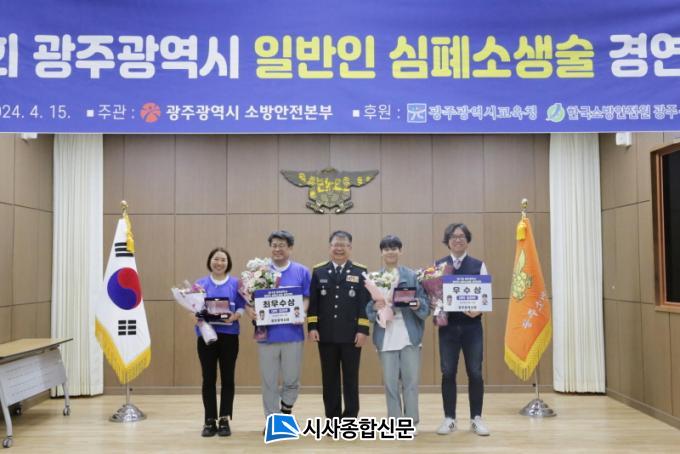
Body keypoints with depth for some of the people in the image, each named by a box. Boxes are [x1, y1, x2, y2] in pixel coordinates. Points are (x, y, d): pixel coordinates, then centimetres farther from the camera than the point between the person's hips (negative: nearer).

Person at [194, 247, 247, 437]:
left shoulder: (236, 283, 5)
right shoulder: (200, 283, 8)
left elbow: (241, 307, 0)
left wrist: (234, 317, -20)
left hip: (229, 335, -1)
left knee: (227, 378, 3)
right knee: (208, 378, 3)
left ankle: (225, 420, 12)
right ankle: (210, 421, 12)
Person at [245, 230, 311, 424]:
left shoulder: (301, 271, 6)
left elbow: (307, 297, 4)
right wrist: (250, 310, -16)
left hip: (292, 333, 0)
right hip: (267, 333, 1)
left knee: (292, 379, 4)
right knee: (269, 381, 7)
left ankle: (286, 410, 30)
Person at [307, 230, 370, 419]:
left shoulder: (360, 271, 4)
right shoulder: (319, 271, 8)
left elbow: (365, 303, -1)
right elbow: (313, 302, 5)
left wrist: (363, 330, -8)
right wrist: (312, 327, -3)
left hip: (351, 334, -1)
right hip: (326, 334, 2)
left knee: (351, 378, 4)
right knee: (329, 379, 7)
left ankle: (350, 419, 12)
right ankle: (332, 419, 16)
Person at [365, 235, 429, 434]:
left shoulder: (412, 276, 4)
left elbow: (425, 305, 2)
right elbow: (367, 309, 2)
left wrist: (417, 305, -19)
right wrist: (375, 306, -19)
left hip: (409, 335, 0)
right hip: (386, 336, 0)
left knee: (411, 380, 3)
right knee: (390, 382, 5)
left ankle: (411, 422, 16)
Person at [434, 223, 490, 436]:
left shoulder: (478, 265, 4)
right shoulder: (438, 265, 7)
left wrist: (478, 310, -18)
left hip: (472, 325, 0)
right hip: (448, 326, 1)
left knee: (475, 373, 2)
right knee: (448, 372, 4)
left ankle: (476, 418, 15)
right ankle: (449, 418, 15)